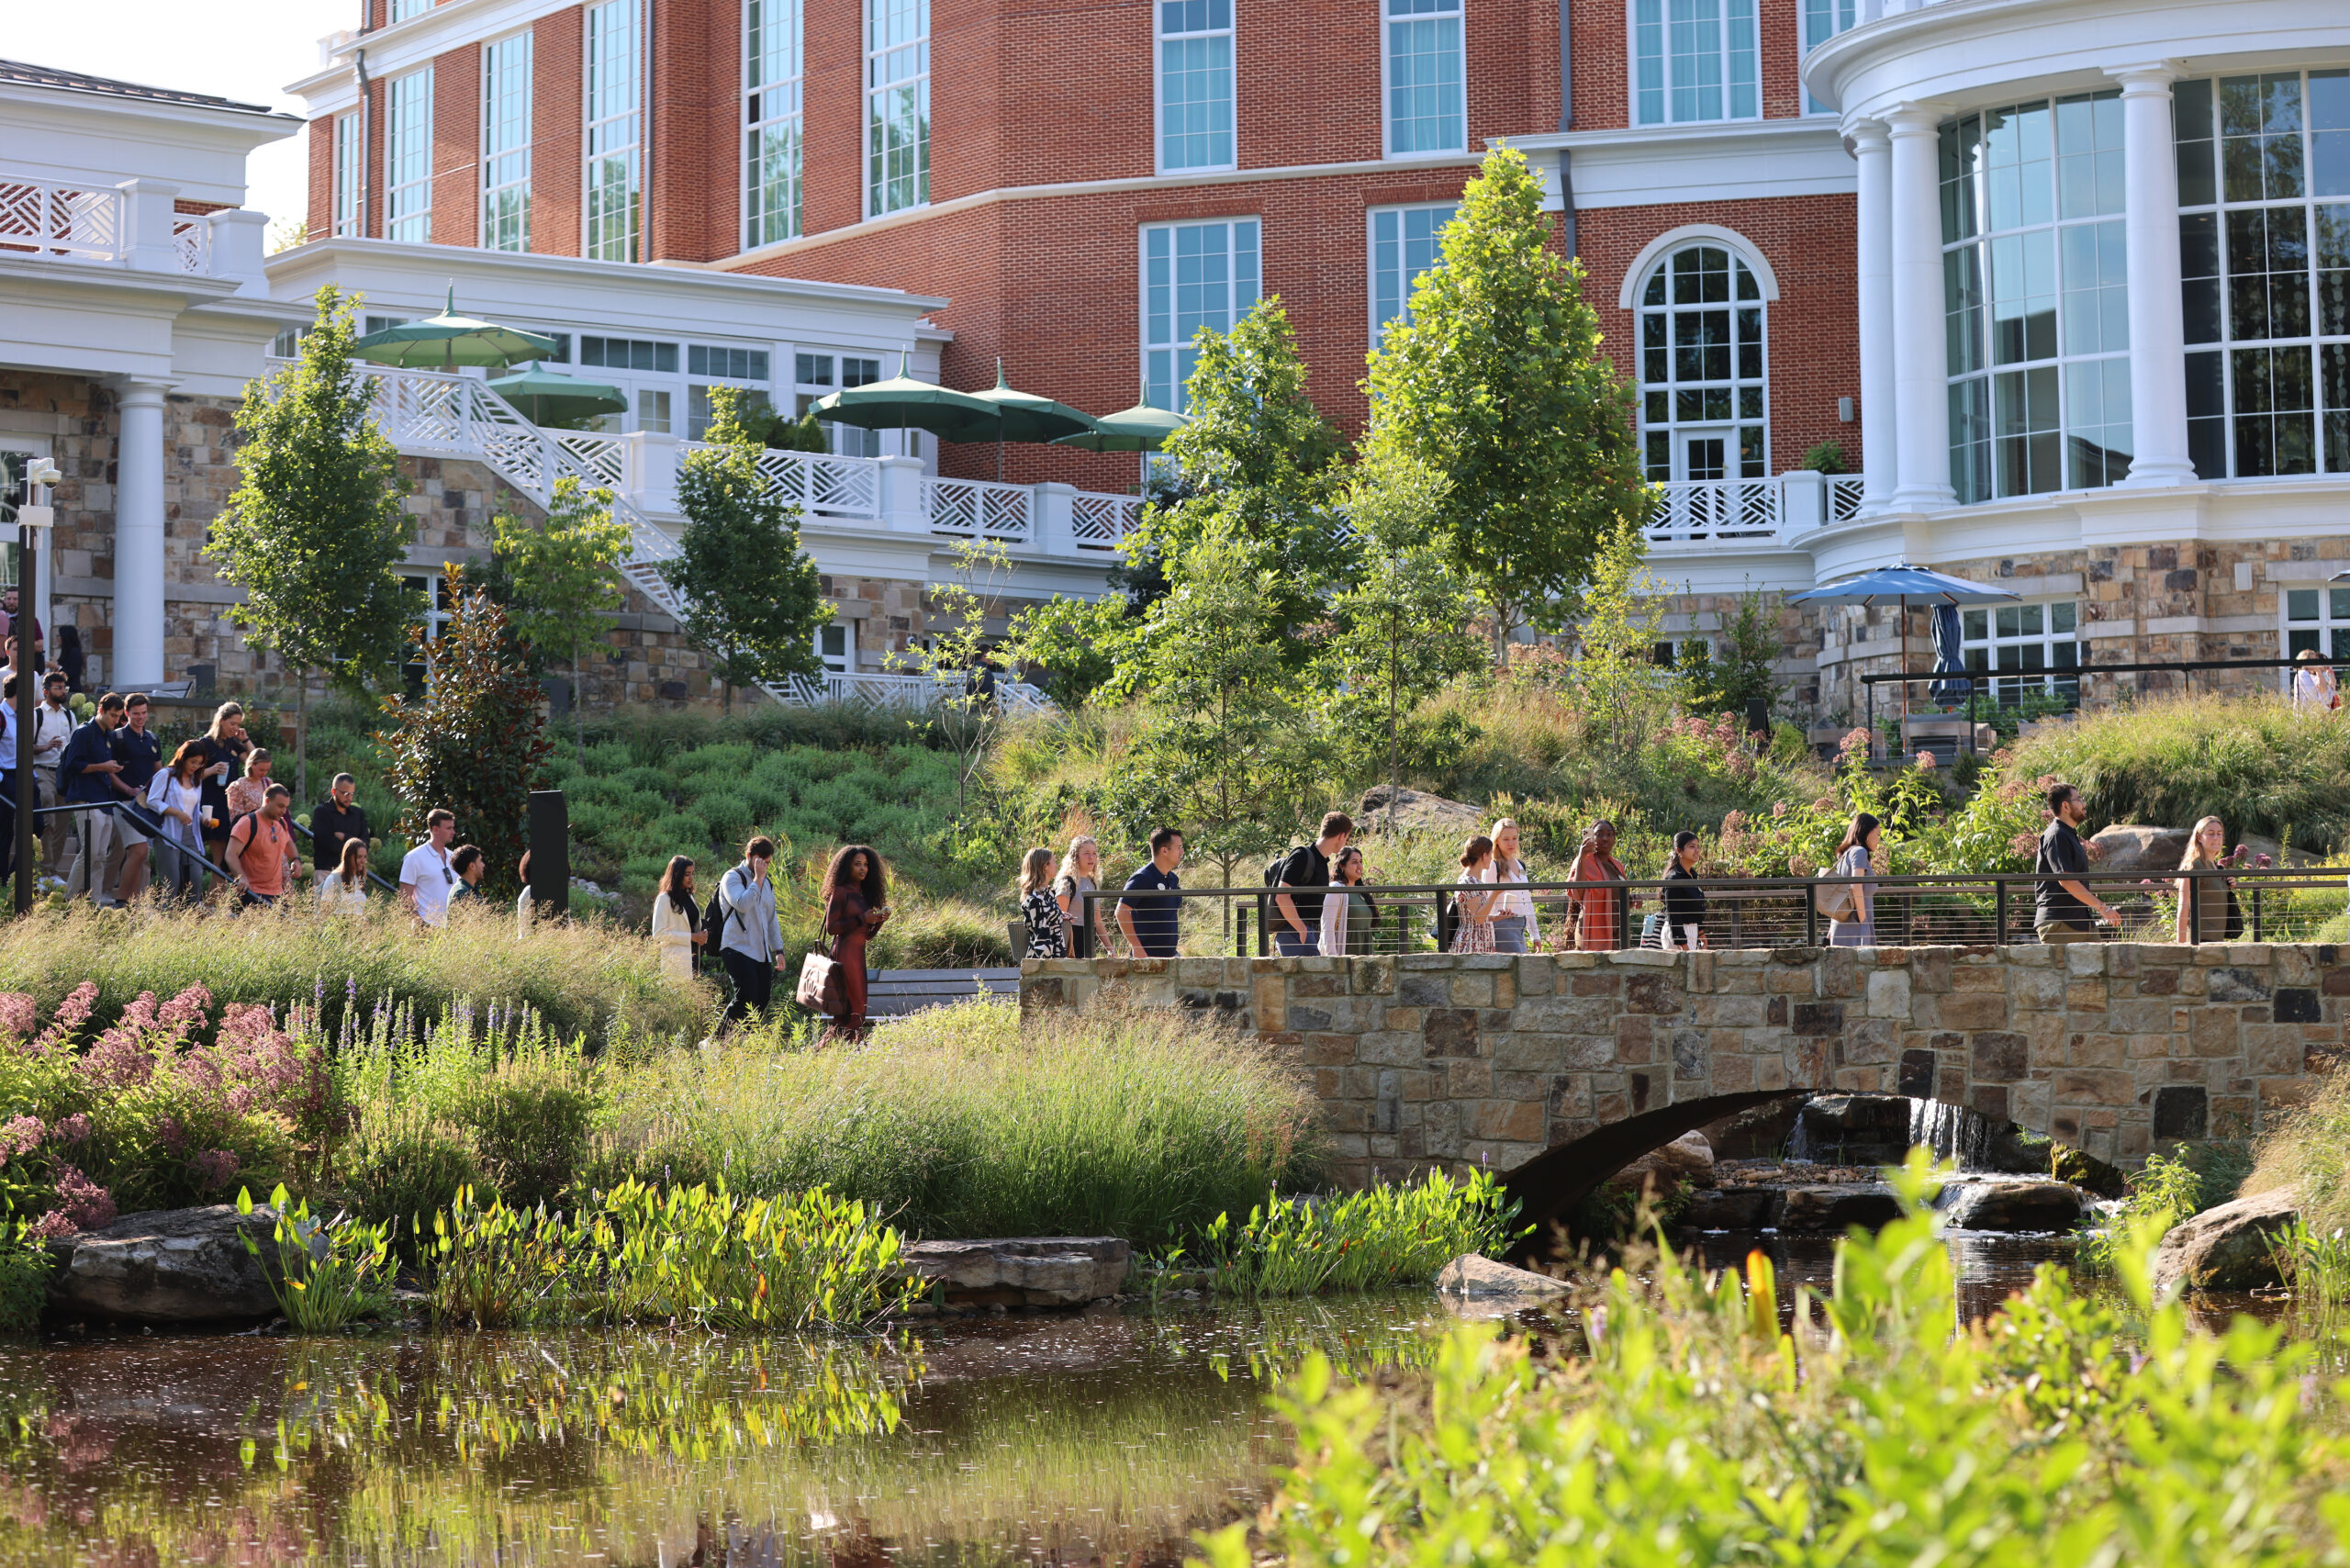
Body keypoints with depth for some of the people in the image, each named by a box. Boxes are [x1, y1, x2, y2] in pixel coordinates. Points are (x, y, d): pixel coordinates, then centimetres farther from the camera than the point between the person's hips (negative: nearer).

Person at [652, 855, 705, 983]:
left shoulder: (689, 896, 18)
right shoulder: (665, 899, -5)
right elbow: (658, 934, -12)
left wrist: (701, 936, 8)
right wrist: (691, 937, -14)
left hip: (693, 957, 7)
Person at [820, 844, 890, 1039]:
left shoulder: (865, 894, 17)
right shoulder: (840, 892, -5)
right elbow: (831, 928, -12)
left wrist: (879, 920, 1)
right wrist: (862, 919, -15)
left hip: (859, 955, 8)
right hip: (845, 954, -8)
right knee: (854, 1006, -12)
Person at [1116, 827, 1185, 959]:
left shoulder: (1174, 880, 14)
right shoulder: (1142, 878, -11)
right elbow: (1121, 912, -16)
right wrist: (1137, 947, -20)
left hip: (1170, 954, 8)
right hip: (1147, 955, -8)